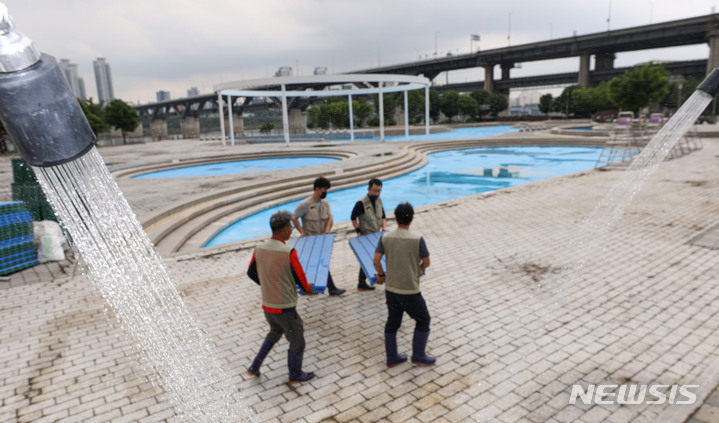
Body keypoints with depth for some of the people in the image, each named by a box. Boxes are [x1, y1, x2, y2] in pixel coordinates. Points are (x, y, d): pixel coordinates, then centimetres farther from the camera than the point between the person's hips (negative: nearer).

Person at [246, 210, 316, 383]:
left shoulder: (259, 249, -5)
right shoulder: (288, 252, -25)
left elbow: (251, 273, 9)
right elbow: (300, 279, -14)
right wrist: (308, 288, 8)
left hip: (266, 304, 7)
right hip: (285, 308, -7)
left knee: (275, 332, 31)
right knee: (297, 341, 16)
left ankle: (254, 368, 34)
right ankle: (295, 374, 34)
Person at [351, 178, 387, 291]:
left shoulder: (379, 200, 4)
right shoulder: (361, 203, -18)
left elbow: (383, 215, 13)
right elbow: (353, 218, -10)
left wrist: (384, 226, -3)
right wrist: (358, 232, -11)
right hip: (366, 237, -7)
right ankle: (362, 284, 12)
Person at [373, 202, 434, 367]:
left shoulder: (385, 238, -7)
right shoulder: (417, 239, -17)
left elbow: (376, 261, -8)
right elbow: (426, 263, -7)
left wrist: (381, 275, 10)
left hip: (390, 289, 4)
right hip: (410, 291, -4)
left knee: (392, 322, 19)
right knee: (423, 320, 17)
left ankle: (392, 358, 30)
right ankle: (418, 356, 25)